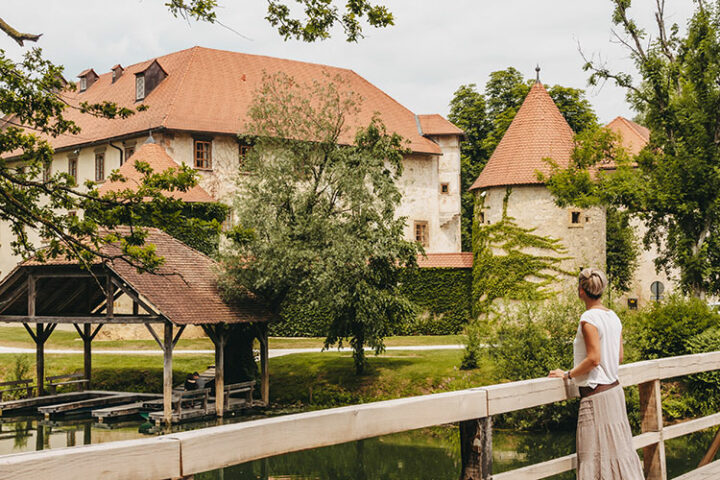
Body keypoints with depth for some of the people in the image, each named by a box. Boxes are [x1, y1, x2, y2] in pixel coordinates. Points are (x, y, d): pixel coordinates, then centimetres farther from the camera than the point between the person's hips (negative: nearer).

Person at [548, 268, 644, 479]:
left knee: (594, 453, -3)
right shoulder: (613, 317, 9)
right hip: (614, 389, 9)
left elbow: (593, 358, -21)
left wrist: (568, 374, -11)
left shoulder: (589, 318, -16)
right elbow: (619, 358, 13)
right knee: (618, 447, 14)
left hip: (595, 394, -9)